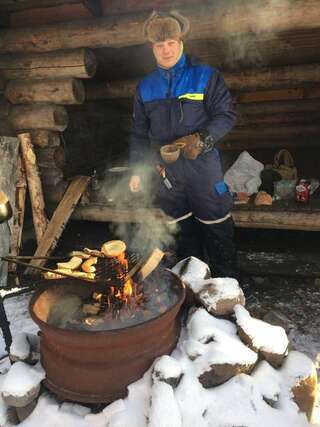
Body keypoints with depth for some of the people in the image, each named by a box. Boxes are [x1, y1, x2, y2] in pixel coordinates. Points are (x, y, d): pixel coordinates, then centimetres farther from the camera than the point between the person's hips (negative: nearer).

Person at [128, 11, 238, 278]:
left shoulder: (205, 76, -1)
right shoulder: (145, 87, 11)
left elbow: (227, 115, -5)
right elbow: (139, 133, 15)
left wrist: (200, 139, -21)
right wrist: (137, 170, 9)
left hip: (203, 166, -3)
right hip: (166, 171, 4)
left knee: (217, 229, 3)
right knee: (182, 231, 13)